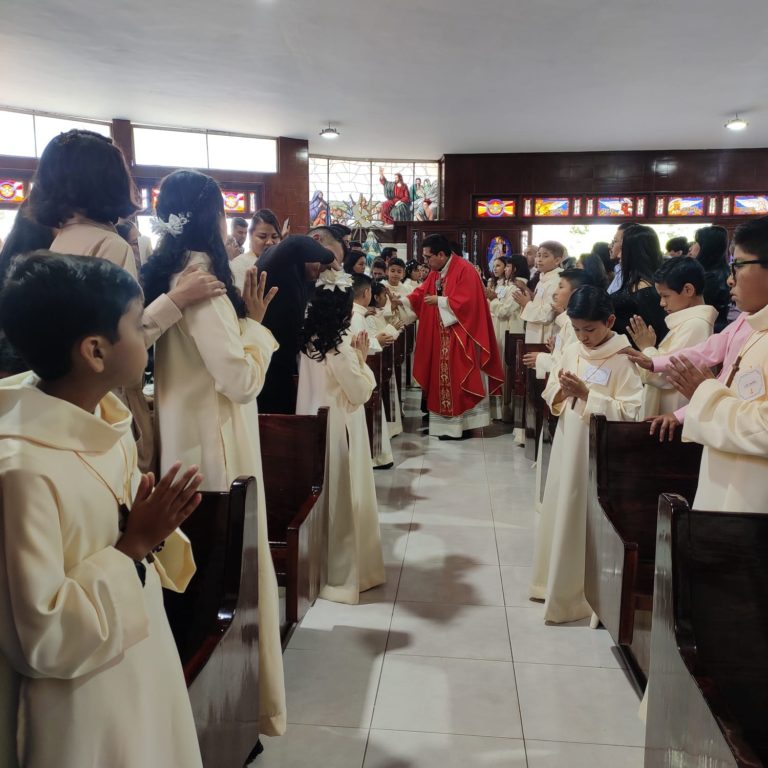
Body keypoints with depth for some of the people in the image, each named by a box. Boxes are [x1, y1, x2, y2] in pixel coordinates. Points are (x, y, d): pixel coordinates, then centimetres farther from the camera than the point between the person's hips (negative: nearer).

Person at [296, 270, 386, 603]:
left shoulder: (310, 340, 3)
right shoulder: (339, 345, -20)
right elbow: (360, 393, -15)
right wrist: (361, 357, -7)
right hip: (339, 427, -8)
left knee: (322, 495, 17)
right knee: (342, 498, 4)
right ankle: (343, 571, 16)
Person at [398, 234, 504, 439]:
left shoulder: (464, 270, -15)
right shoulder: (435, 272, 12)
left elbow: (466, 301, -23)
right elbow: (421, 293, 11)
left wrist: (440, 301, -16)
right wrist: (402, 301, -3)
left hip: (460, 337, -9)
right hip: (440, 337, 9)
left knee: (459, 380, -3)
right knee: (442, 379, 10)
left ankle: (461, 425, 6)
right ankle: (447, 424, 17)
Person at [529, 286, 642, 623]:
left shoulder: (623, 359, -12)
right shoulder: (571, 351, 6)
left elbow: (630, 412, -18)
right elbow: (550, 397, 11)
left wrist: (587, 394, -22)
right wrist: (561, 391, -11)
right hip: (568, 443, 6)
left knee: (587, 517, 1)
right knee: (560, 510, 14)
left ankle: (583, 593, 17)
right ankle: (557, 582, 31)